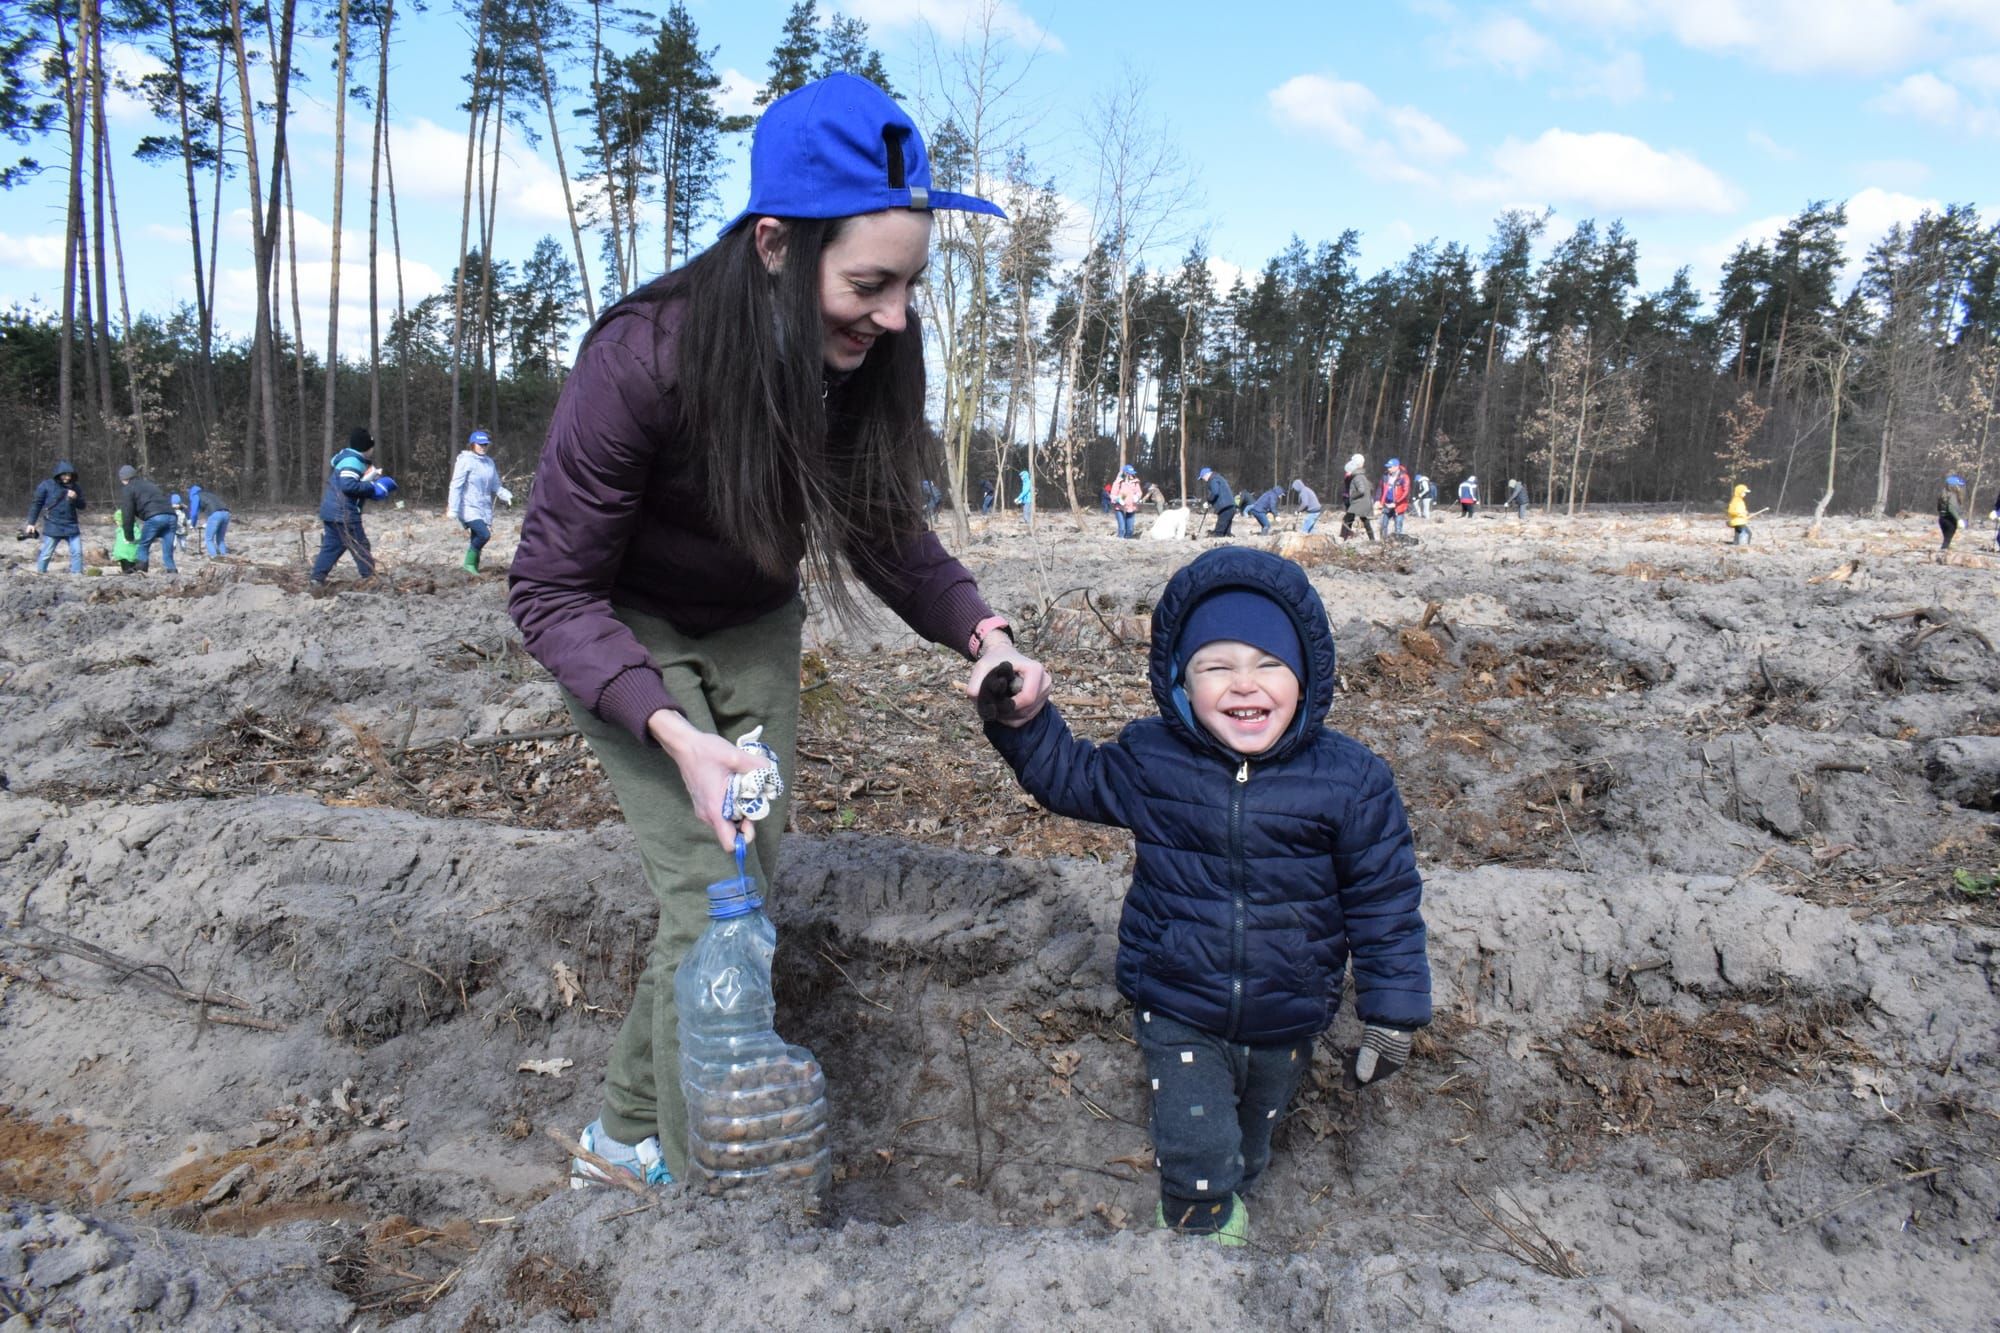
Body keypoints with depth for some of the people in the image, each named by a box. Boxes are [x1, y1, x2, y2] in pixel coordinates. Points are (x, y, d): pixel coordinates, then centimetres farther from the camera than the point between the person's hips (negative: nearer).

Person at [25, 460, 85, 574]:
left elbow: (82, 506, 9)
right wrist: (31, 523, -1)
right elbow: (36, 504, 0)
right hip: (52, 526, -3)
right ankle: (40, 574, 14)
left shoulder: (75, 487, 6)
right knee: (46, 554, 2)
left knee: (77, 552, -1)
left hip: (71, 526, 3)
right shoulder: (46, 485, -5)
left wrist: (76, 498, -13)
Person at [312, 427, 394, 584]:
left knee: (331, 545, 13)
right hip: (344, 513, -10)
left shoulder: (346, 456, 15)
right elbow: (348, 485, -29)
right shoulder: (353, 461, -18)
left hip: (331, 510, 10)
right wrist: (371, 487, -18)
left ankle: (318, 578, 10)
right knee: (360, 545, -1)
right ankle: (370, 578, 3)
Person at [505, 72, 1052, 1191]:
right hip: (629, 636, -5)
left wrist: (982, 633, -22)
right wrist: (676, 733, -39)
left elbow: (889, 529, -4)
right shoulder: (643, 360, -33)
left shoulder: (876, 353, -20)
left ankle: (629, 1134, 24)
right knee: (711, 903, -14)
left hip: (754, 628, 5)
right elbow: (552, 592, -25)